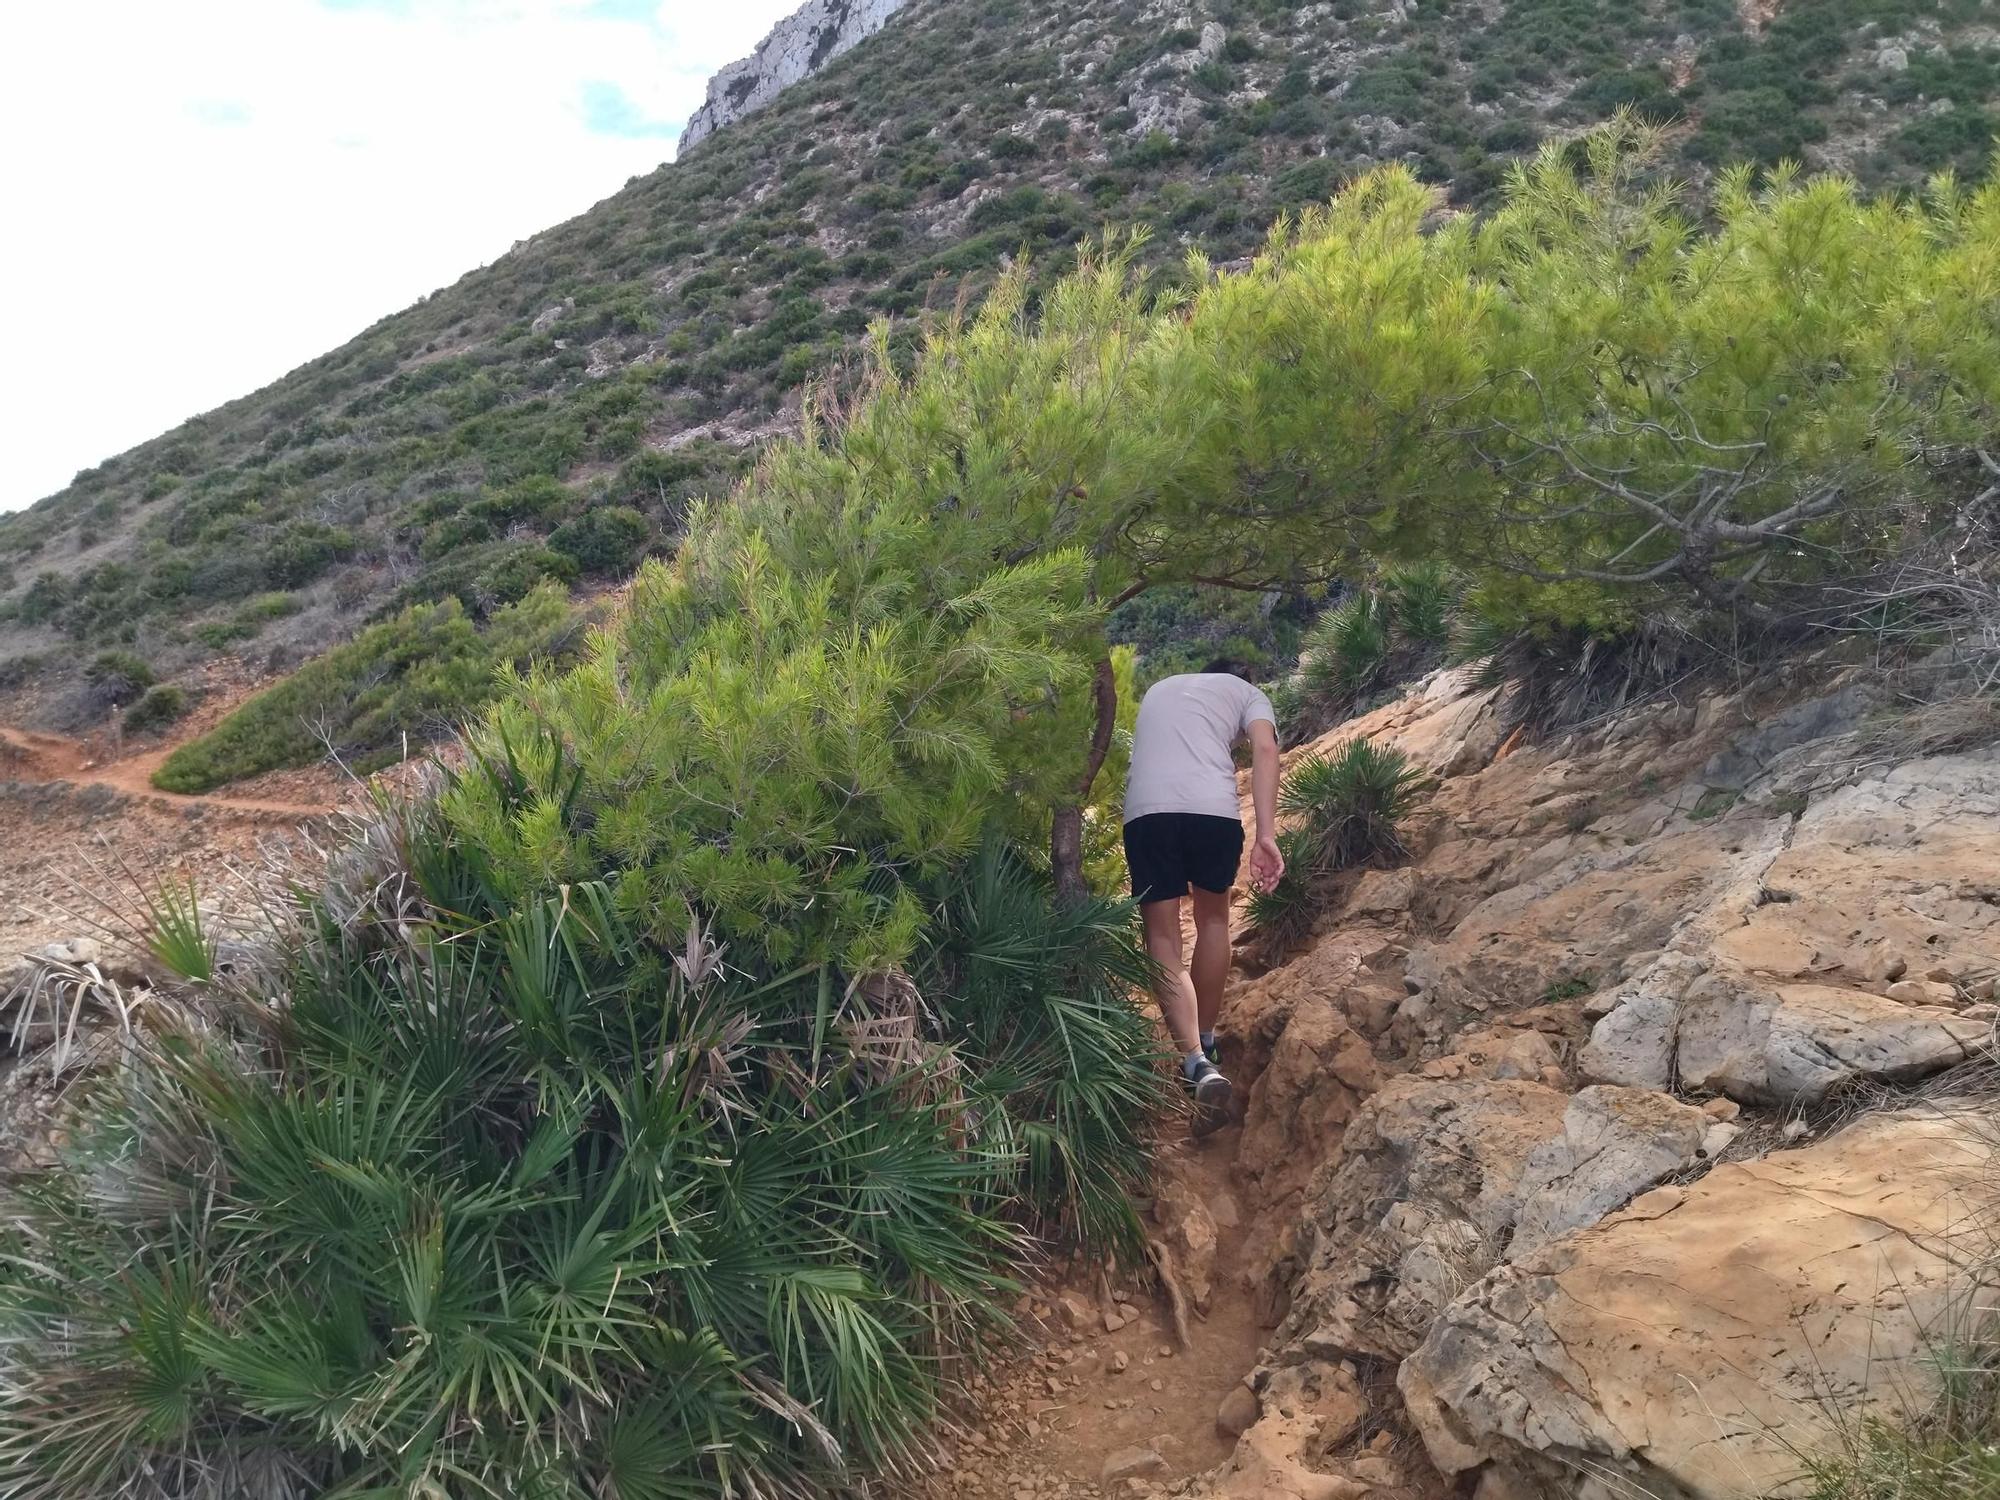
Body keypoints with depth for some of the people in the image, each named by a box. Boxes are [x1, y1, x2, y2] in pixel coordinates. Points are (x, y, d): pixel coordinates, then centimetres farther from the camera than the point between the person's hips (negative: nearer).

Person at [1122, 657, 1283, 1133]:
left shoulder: (1159, 689, 35)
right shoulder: (1246, 692, 23)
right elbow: (1265, 751, 4)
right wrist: (1266, 835, -4)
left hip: (1145, 809, 1)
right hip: (1214, 808, -1)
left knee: (1163, 936, 5)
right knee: (1212, 918, 23)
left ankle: (1197, 1064, -9)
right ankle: (1204, 1040, 32)